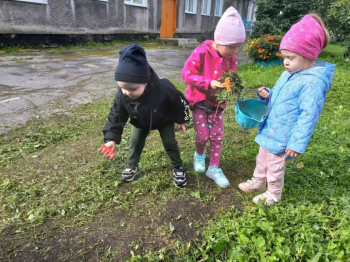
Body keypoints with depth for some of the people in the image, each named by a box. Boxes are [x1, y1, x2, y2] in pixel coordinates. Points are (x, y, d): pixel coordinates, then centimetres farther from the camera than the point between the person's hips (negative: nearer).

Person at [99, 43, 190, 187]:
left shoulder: (164, 89, -42)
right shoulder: (122, 95, -34)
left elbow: (179, 103, -22)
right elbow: (117, 115, -20)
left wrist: (181, 120, -8)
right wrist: (111, 138, -27)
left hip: (164, 120, -2)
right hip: (140, 122, 3)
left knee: (170, 143, 4)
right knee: (135, 143, 11)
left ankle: (178, 167, 27)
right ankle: (132, 166, 37)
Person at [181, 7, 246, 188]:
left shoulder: (231, 58, -3)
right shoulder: (202, 52, -20)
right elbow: (187, 73, -21)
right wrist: (209, 83, -29)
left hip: (217, 104, 4)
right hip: (199, 102, -4)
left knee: (217, 137, 6)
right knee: (202, 135, -2)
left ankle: (214, 168, 21)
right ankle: (199, 155, 34)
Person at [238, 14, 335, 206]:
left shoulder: (313, 81, -23)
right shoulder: (287, 75, 5)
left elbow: (308, 116, -24)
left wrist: (297, 143, -23)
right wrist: (266, 95, -4)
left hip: (282, 138, -8)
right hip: (269, 131, 9)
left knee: (275, 167, 12)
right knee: (262, 159, 25)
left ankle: (273, 195, 36)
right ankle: (258, 182, 49)